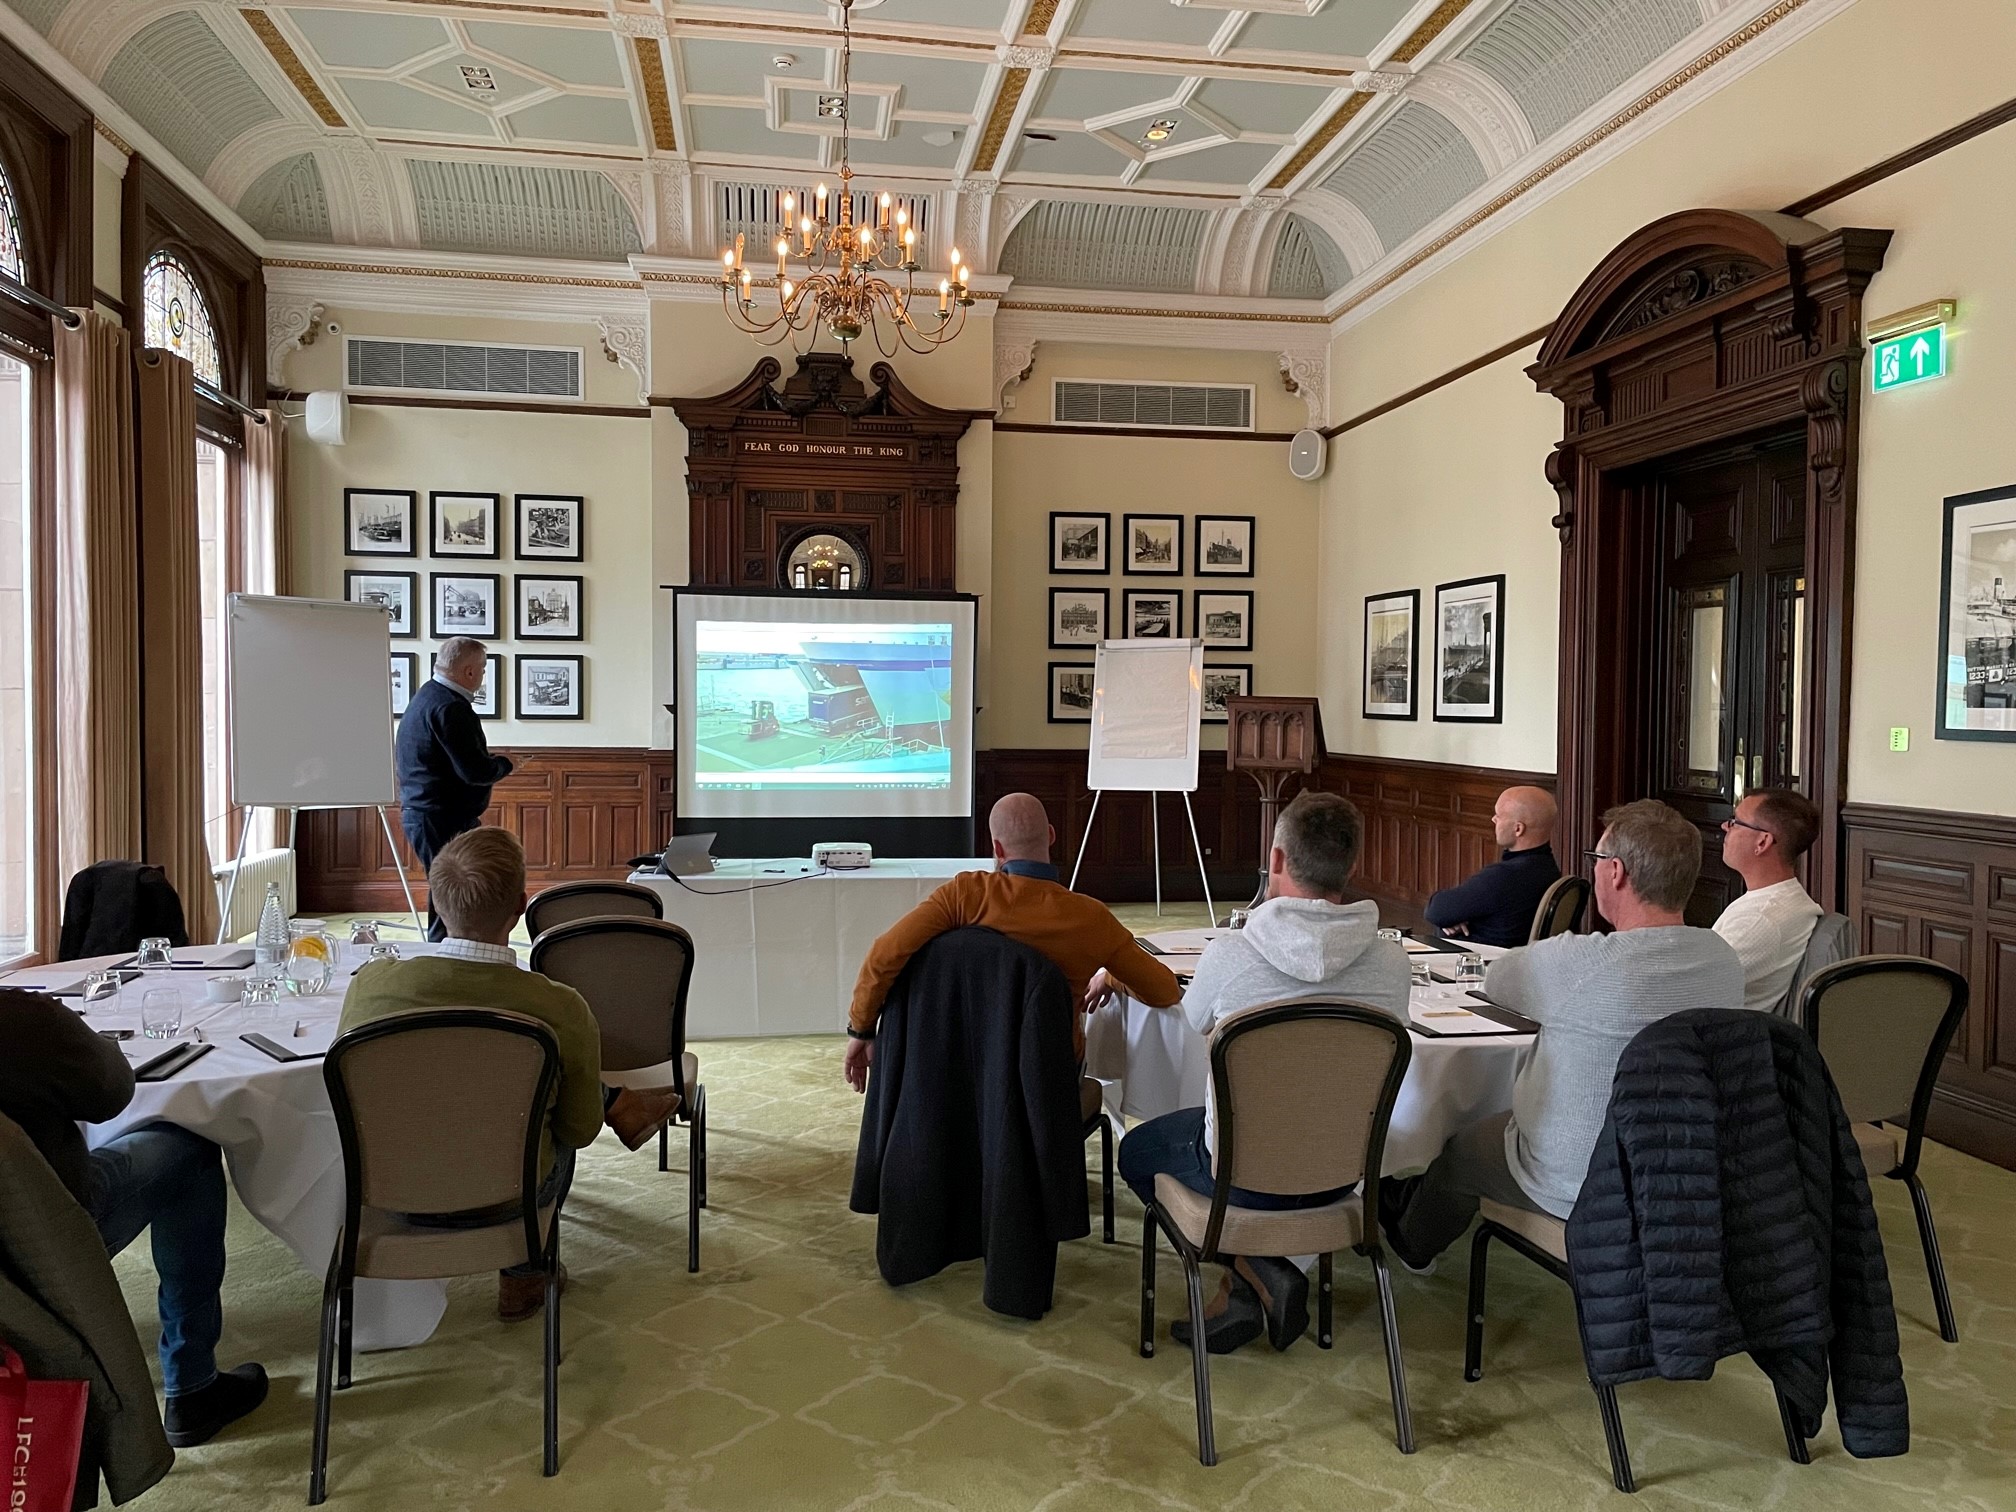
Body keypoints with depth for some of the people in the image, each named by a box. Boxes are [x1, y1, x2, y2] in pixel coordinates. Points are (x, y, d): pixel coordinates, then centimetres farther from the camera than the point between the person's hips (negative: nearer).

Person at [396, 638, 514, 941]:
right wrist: (504, 764, -3)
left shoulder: (425, 696, 14)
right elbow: (475, 771, -25)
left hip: (420, 812, 11)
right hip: (444, 822, -11)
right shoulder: (450, 708, -19)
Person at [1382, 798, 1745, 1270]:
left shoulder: (1574, 962, -30)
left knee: (1460, 1151, 23)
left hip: (1576, 1192, -6)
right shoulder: (1725, 960, -11)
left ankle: (1414, 1244, 53)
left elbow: (1495, 980, -9)